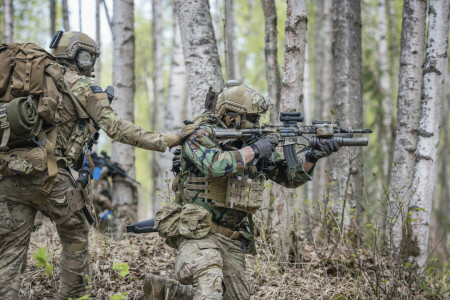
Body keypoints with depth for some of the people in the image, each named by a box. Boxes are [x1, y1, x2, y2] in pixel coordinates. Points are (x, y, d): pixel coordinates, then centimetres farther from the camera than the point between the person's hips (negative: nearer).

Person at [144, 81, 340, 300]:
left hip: (231, 239, 8)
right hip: (199, 232, -8)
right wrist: (253, 150, -18)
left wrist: (312, 157, -5)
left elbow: (290, 176, 13)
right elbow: (216, 165, -29)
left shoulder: (251, 141, 10)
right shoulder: (201, 135, -8)